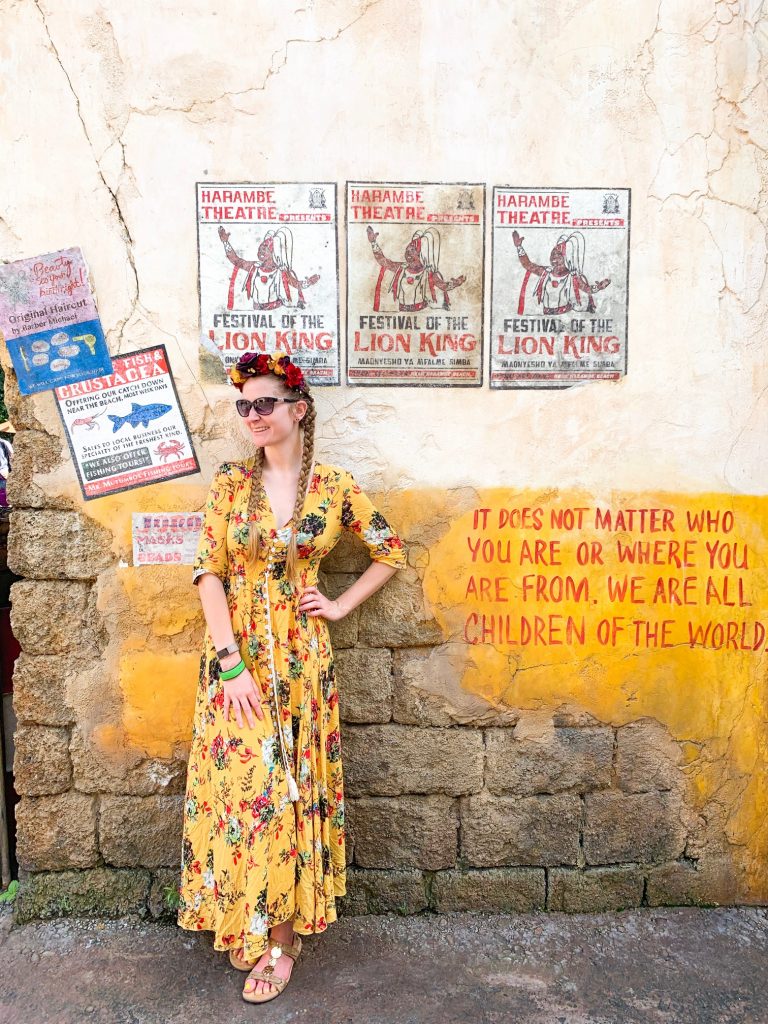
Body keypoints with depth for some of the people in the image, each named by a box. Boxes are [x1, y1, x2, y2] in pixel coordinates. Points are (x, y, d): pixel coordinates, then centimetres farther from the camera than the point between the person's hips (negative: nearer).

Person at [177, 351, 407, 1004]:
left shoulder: (334, 486, -2)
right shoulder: (231, 482, 0)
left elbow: (391, 553, 8)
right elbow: (208, 571, -5)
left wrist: (342, 606, 0)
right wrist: (232, 663, -12)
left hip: (301, 654, -1)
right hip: (235, 651, 1)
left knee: (291, 784, 6)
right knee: (239, 781, 7)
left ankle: (282, 936, 25)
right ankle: (244, 923, 31)